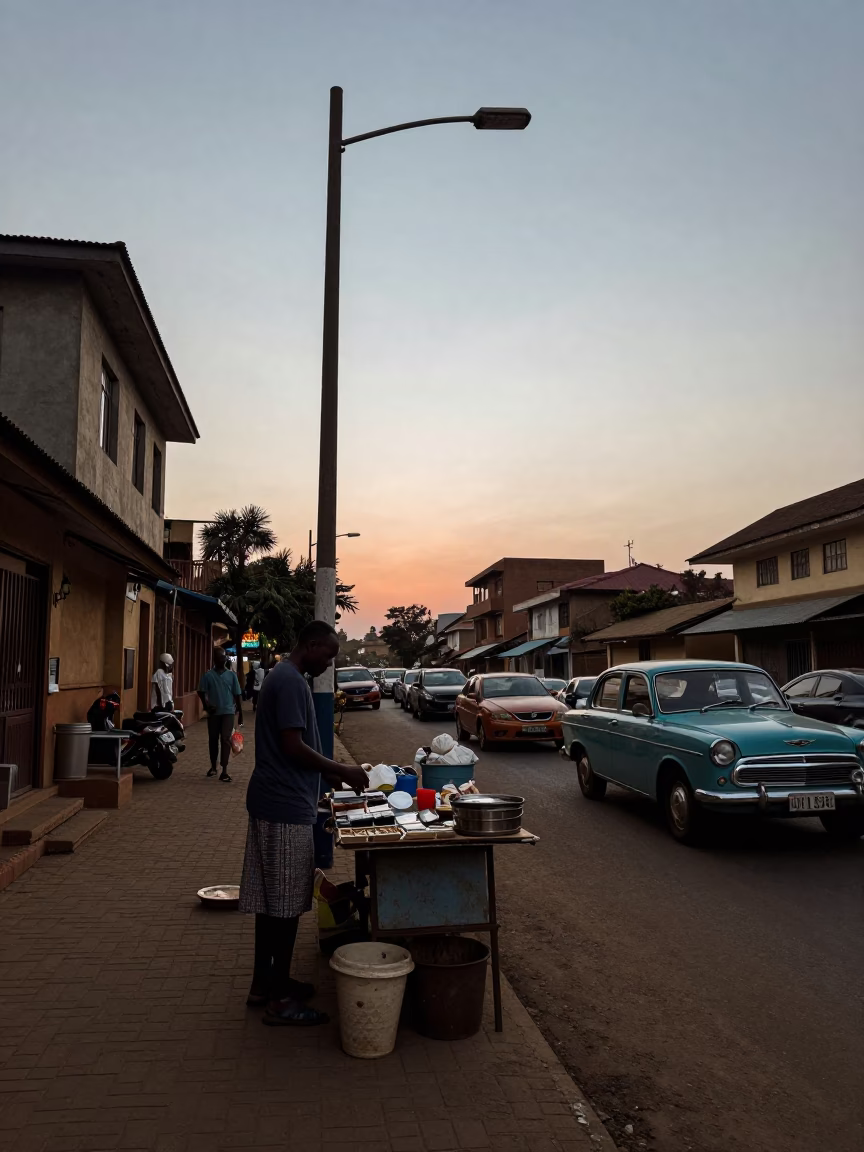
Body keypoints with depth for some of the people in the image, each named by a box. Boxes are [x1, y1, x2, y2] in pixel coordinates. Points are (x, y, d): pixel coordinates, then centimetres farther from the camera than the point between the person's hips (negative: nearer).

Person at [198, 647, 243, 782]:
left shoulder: (231, 675, 2)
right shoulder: (208, 675, 0)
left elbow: (237, 695, 6)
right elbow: (201, 691, 6)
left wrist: (240, 713, 6)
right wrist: (206, 705, -8)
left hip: (228, 712, -1)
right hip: (214, 712, 1)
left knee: (226, 740, -8)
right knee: (213, 740, 11)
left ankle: (224, 771, -9)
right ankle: (213, 767, 28)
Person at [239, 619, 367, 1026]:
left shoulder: (283, 677, 15)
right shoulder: (291, 681, -17)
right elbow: (293, 746, -22)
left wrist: (328, 772, 16)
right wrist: (340, 770, -13)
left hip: (274, 803, 10)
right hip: (286, 807, -10)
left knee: (271, 900, 16)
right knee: (285, 903, -1)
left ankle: (264, 983, 26)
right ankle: (279, 999, 9)